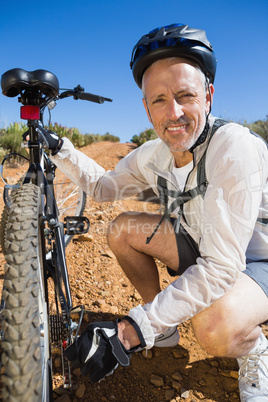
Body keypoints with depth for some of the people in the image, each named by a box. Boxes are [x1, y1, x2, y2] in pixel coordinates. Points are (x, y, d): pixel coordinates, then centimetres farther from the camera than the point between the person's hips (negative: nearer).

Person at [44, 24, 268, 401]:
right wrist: (59, 149, -1)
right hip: (203, 246, 7)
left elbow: (221, 268, -35)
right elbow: (104, 186, 8)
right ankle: (165, 331, 12)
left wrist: (131, 331, -37)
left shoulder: (235, 147, -31)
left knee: (214, 326, -37)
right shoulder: (152, 155, -9)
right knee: (122, 228, -5)